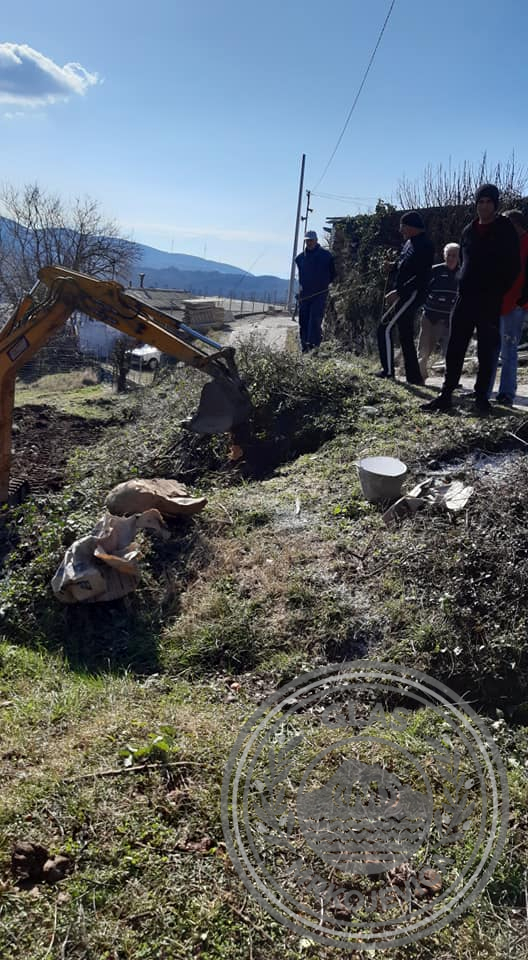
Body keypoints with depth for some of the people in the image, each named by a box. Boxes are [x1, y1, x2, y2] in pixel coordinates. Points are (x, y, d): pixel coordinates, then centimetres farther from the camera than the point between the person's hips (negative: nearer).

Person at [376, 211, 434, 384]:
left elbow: (421, 277, -22)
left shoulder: (423, 246, -15)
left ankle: (388, 371, -8)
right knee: (406, 337, 12)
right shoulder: (410, 243, 16)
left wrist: (398, 292, -24)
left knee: (385, 329, -12)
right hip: (406, 295, 10)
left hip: (412, 295, -10)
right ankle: (414, 377, 16)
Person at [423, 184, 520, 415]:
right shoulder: (469, 230, 13)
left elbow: (512, 267, -3)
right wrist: (463, 283, 11)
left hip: (489, 302, -4)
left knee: (487, 352, 0)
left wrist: (497, 292, -7)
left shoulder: (505, 230, 0)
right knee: (454, 350, 2)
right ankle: (445, 396, 6)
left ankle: (481, 397, 7)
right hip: (465, 298, 4)